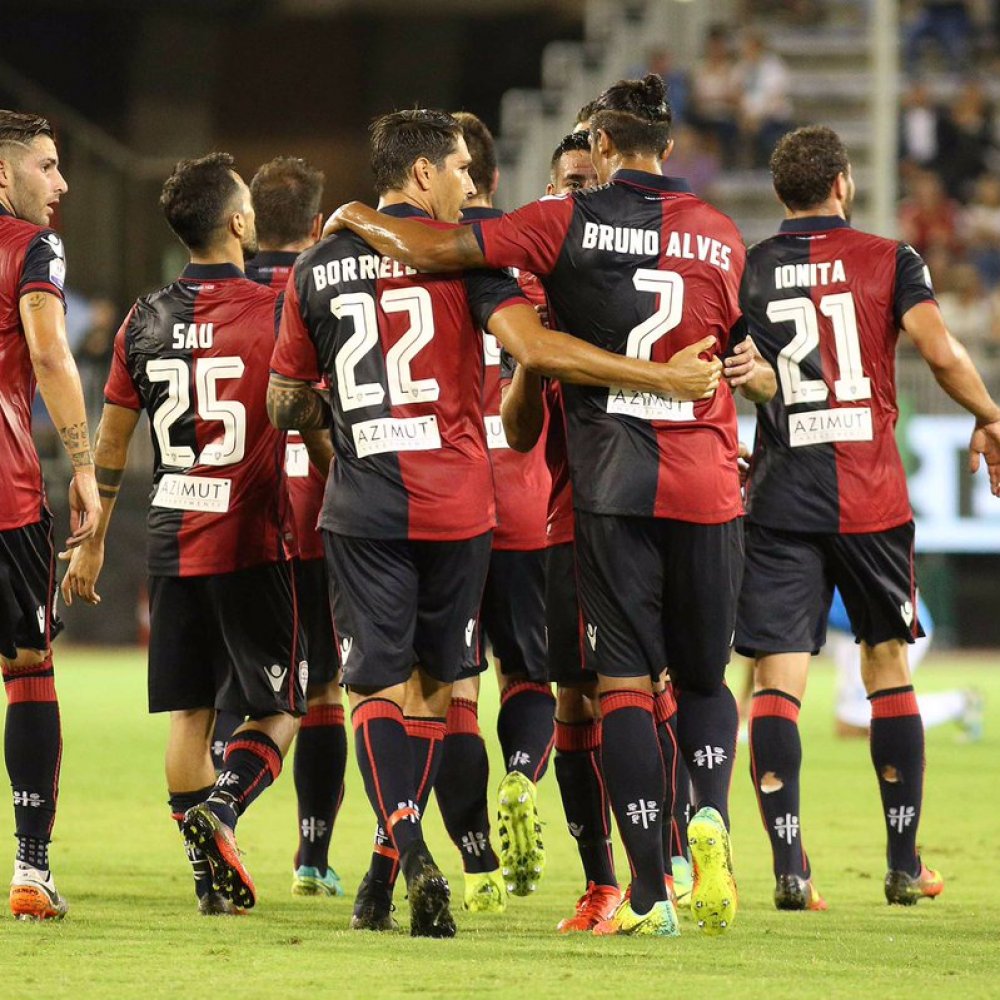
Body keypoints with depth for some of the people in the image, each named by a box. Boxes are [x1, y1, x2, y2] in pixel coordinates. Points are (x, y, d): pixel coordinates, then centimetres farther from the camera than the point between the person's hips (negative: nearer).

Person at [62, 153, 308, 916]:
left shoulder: (145, 323, 6)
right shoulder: (272, 314, -8)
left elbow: (111, 444, 11)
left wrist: (92, 544, 19)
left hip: (173, 539, 4)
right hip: (255, 543, -4)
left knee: (189, 712, 9)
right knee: (277, 709, 3)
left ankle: (214, 879, 8)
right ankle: (220, 810, -22)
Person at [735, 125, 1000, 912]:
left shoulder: (747, 271, 6)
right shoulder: (888, 260, 1)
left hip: (780, 501, 0)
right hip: (872, 499, 0)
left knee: (777, 680, -3)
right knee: (890, 670, 13)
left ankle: (790, 869, -15)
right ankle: (905, 864, 16)